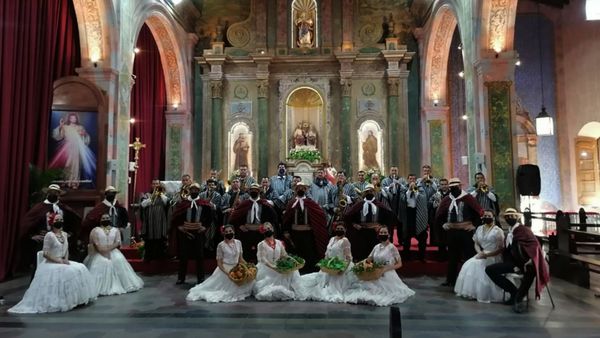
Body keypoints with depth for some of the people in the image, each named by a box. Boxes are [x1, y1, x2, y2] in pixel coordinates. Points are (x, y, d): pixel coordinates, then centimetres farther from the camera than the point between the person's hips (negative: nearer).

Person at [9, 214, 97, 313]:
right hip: (51, 264, -8)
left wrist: (66, 259, -4)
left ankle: (74, 299, 2)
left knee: (80, 269, -7)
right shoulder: (49, 235, -14)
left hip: (63, 262, 8)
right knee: (67, 273, -28)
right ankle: (58, 303, -16)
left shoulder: (65, 234, 9)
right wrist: (58, 261, -18)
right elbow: (45, 253, -16)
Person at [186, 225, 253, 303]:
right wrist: (227, 273, -22)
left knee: (249, 278, -12)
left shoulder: (238, 243, 2)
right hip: (225, 269, -4)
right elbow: (219, 263, -9)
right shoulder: (221, 245, -10)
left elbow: (241, 259, 10)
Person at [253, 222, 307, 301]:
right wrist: (273, 267, -25)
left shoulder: (279, 243, 10)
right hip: (266, 268, -4)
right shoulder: (262, 244, -4)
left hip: (279, 267, 4)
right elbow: (263, 259, -14)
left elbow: (284, 255, 10)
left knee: (292, 271, -17)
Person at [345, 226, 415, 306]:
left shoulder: (392, 247, -8)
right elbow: (368, 260, 14)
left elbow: (399, 264, -8)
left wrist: (386, 269, -20)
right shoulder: (376, 247, 9)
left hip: (387, 276, -5)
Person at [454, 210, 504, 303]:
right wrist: (480, 252, -9)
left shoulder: (498, 231, -5)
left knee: (481, 268, -29)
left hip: (493, 257, -5)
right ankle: (471, 292, -6)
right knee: (469, 266, -18)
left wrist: (487, 255, -19)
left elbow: (501, 249, -10)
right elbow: (476, 244, 13)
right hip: (482, 254, 5)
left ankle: (485, 295, -13)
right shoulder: (479, 229, 13)